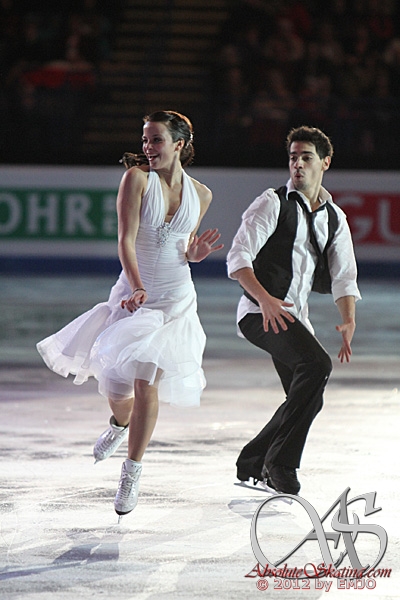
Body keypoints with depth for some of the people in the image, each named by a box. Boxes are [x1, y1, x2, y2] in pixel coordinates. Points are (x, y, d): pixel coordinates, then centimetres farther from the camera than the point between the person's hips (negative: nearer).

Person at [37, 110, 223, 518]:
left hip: (177, 300, 1)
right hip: (136, 295, -1)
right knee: (115, 382, -1)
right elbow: (126, 240, -17)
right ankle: (121, 423, 38)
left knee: (146, 385, -9)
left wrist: (197, 252, -7)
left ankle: (132, 472, 4)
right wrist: (137, 287, -30)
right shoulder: (137, 178, -8)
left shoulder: (200, 195, 3)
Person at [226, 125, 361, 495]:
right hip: (260, 313, -7)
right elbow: (238, 258, -13)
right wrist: (266, 299, -29)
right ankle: (281, 462, -21)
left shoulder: (334, 218, 14)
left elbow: (343, 277, 10)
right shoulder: (273, 203, -5)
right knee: (317, 364, -27)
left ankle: (252, 464, 26)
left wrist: (349, 321, -9)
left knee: (307, 398, 5)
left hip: (296, 317, 7)